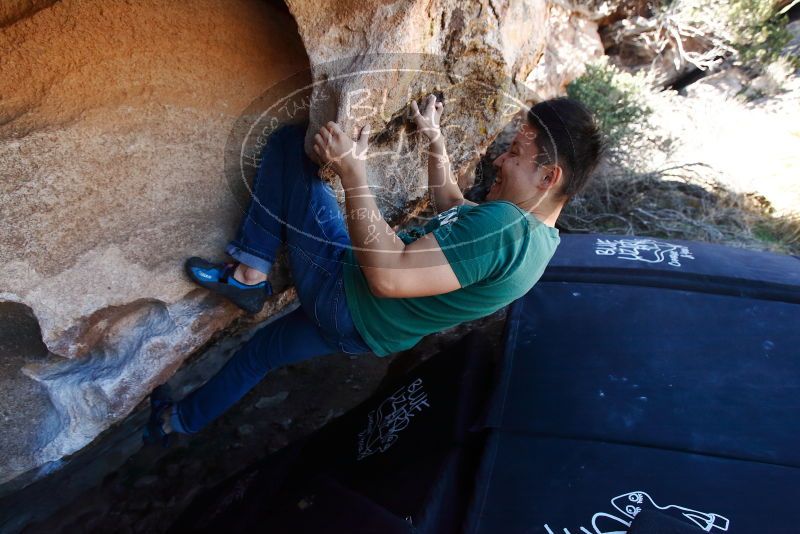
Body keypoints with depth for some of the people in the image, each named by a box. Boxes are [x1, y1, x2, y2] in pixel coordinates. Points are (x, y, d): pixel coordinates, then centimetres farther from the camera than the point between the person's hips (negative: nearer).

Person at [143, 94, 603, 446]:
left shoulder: (503, 225, -30)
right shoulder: (534, 234, 2)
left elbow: (388, 276, -36)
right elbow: (452, 207, 19)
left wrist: (353, 171, -31)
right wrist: (434, 138, 22)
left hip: (344, 294, -9)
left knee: (291, 142, -6)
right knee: (261, 350, 31)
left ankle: (250, 275, -2)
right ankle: (180, 420, 52)